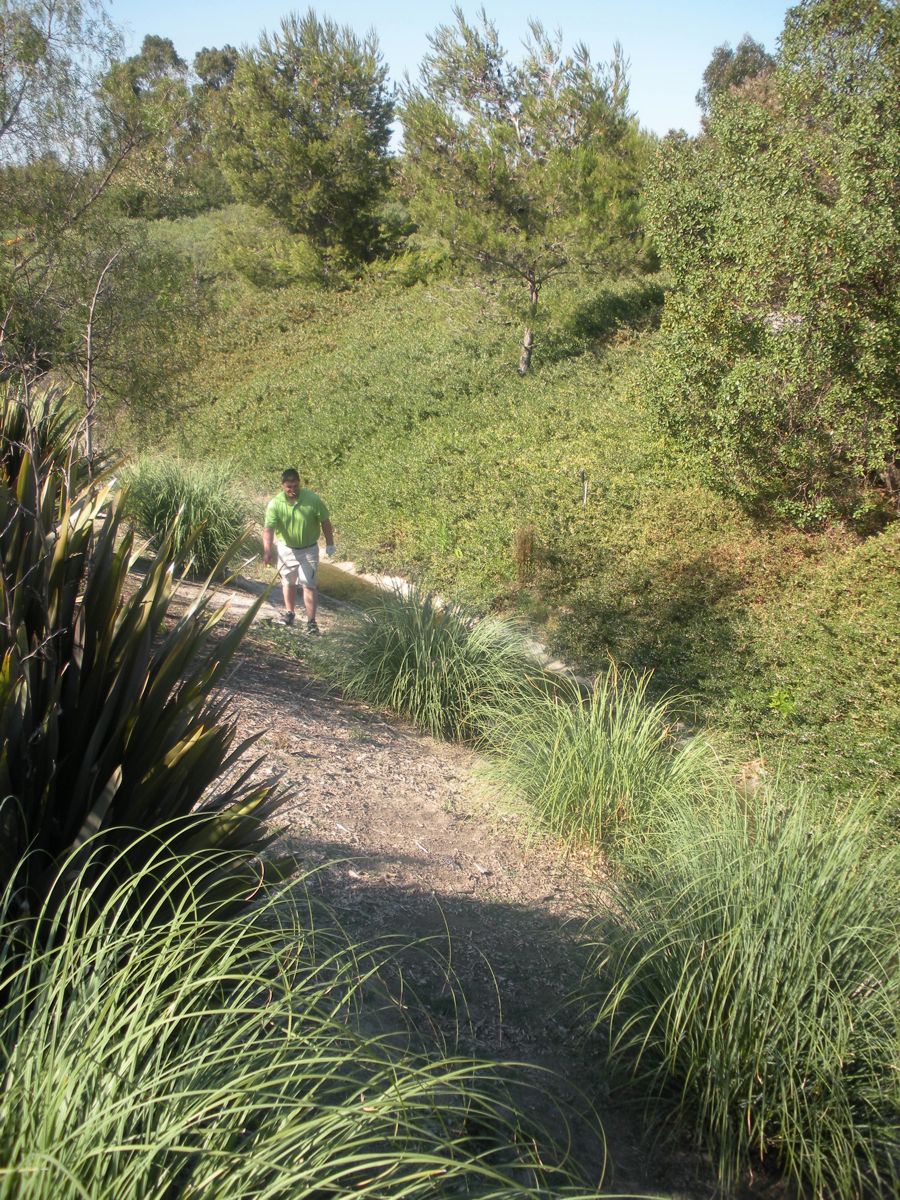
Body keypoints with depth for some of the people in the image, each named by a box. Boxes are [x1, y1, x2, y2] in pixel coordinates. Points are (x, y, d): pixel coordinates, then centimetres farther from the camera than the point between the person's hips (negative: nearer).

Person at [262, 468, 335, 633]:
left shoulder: (312, 499, -17)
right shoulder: (275, 504, -17)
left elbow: (324, 521, -6)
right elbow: (268, 528, -24)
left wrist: (330, 544, -4)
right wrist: (267, 550, -38)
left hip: (309, 549, -2)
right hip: (286, 548, 2)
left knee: (309, 584, -6)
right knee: (288, 582, 18)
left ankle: (311, 621, -2)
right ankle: (289, 613, 37)